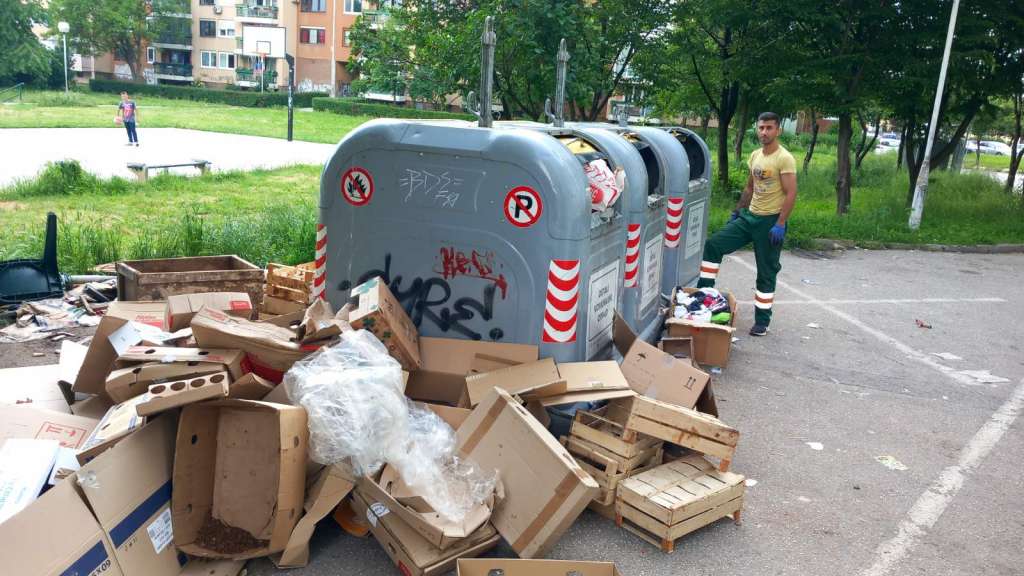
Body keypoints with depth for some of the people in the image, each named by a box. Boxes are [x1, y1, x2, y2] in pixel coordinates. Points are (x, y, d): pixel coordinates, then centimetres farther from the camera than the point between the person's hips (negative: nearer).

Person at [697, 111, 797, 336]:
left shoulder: (784, 159, -13)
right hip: (749, 217, 7)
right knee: (713, 245, -2)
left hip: (770, 221, -7)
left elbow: (791, 194, -17)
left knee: (766, 273, 2)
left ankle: (762, 321, 12)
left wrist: (780, 225, -23)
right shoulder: (755, 156, 9)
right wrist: (736, 212, 18)